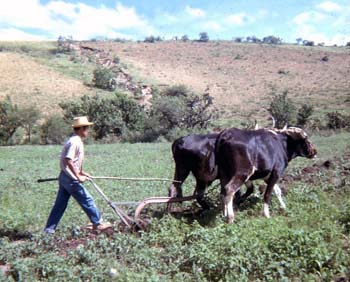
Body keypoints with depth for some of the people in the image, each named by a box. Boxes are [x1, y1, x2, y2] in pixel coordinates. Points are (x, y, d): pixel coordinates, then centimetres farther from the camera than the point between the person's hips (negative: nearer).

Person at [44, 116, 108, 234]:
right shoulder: (75, 142, -18)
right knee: (87, 200, 2)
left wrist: (81, 172, 23)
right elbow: (68, 160, -26)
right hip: (71, 179, -10)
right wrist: (78, 177, -23)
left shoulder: (76, 141, 13)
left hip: (64, 177, 10)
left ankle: (49, 229, 15)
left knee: (60, 204, 11)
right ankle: (97, 223, 13)